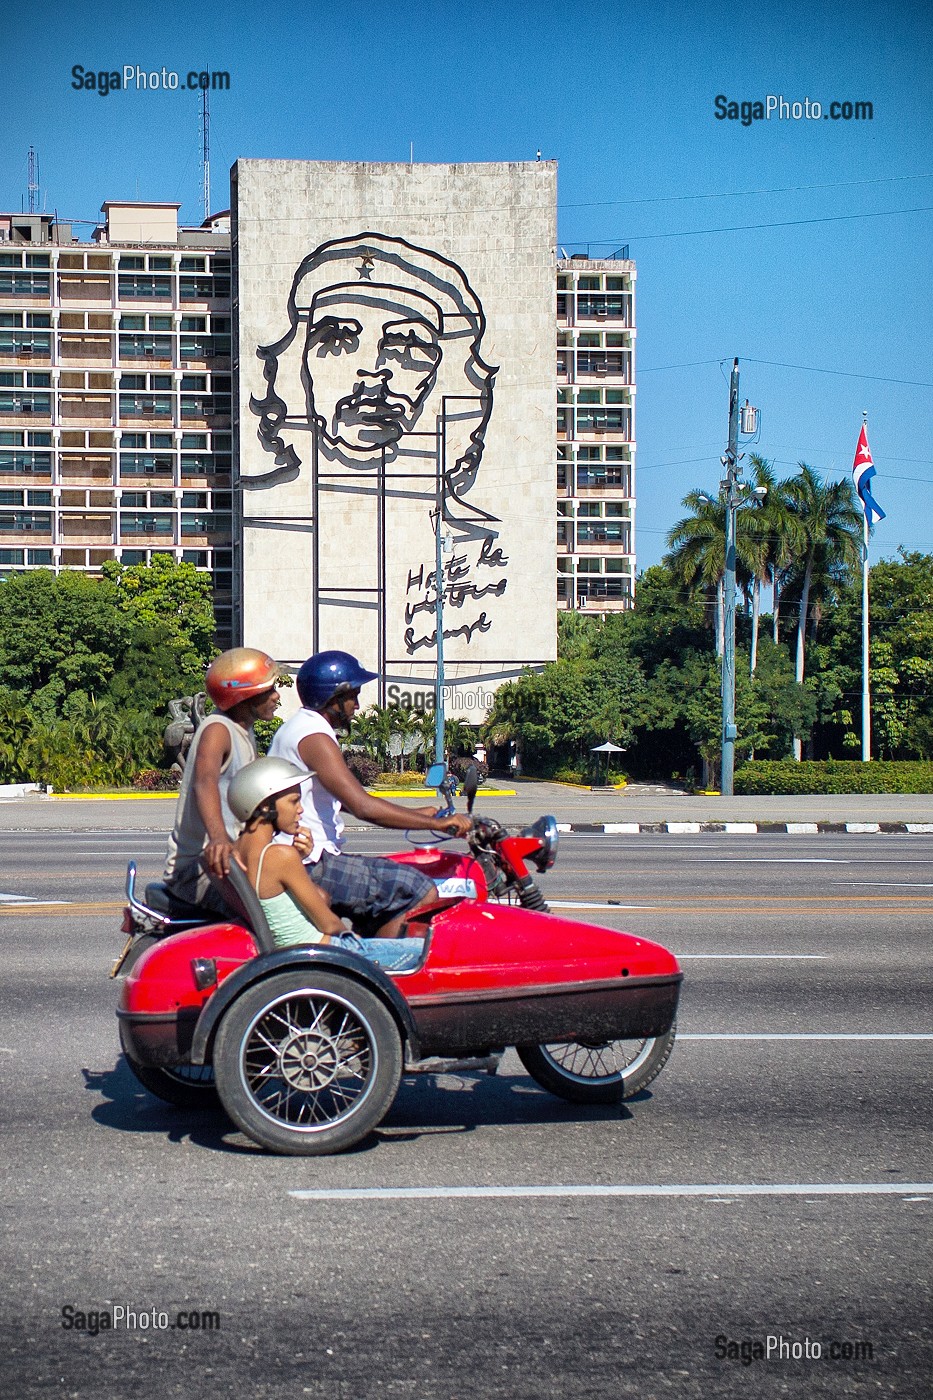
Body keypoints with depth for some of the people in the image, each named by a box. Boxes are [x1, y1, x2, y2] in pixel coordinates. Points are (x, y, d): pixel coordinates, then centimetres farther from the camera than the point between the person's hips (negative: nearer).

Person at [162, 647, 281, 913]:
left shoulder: (244, 732, 15)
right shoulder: (217, 729, -16)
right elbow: (205, 781, -36)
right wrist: (218, 838, -54)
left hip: (229, 854, 10)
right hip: (197, 866, -10)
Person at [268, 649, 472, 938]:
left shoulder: (297, 728, 18)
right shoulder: (315, 737, -15)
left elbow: (351, 801, 26)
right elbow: (364, 808, -26)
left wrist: (415, 814, 22)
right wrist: (437, 823, -22)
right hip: (309, 865, -11)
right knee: (420, 891, -16)